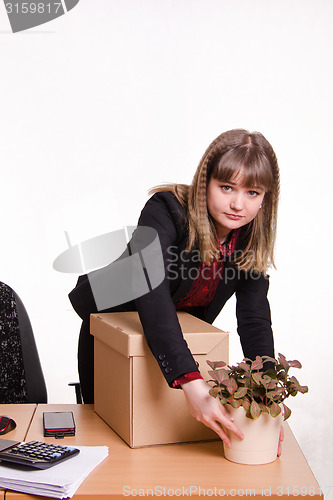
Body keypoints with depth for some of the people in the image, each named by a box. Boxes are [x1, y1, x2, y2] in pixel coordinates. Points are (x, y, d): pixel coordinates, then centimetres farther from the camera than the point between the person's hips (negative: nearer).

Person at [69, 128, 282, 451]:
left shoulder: (253, 236, -17)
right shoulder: (165, 212, -34)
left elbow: (254, 318, -20)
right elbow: (152, 295, -48)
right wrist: (192, 384, -59)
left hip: (178, 337, 4)